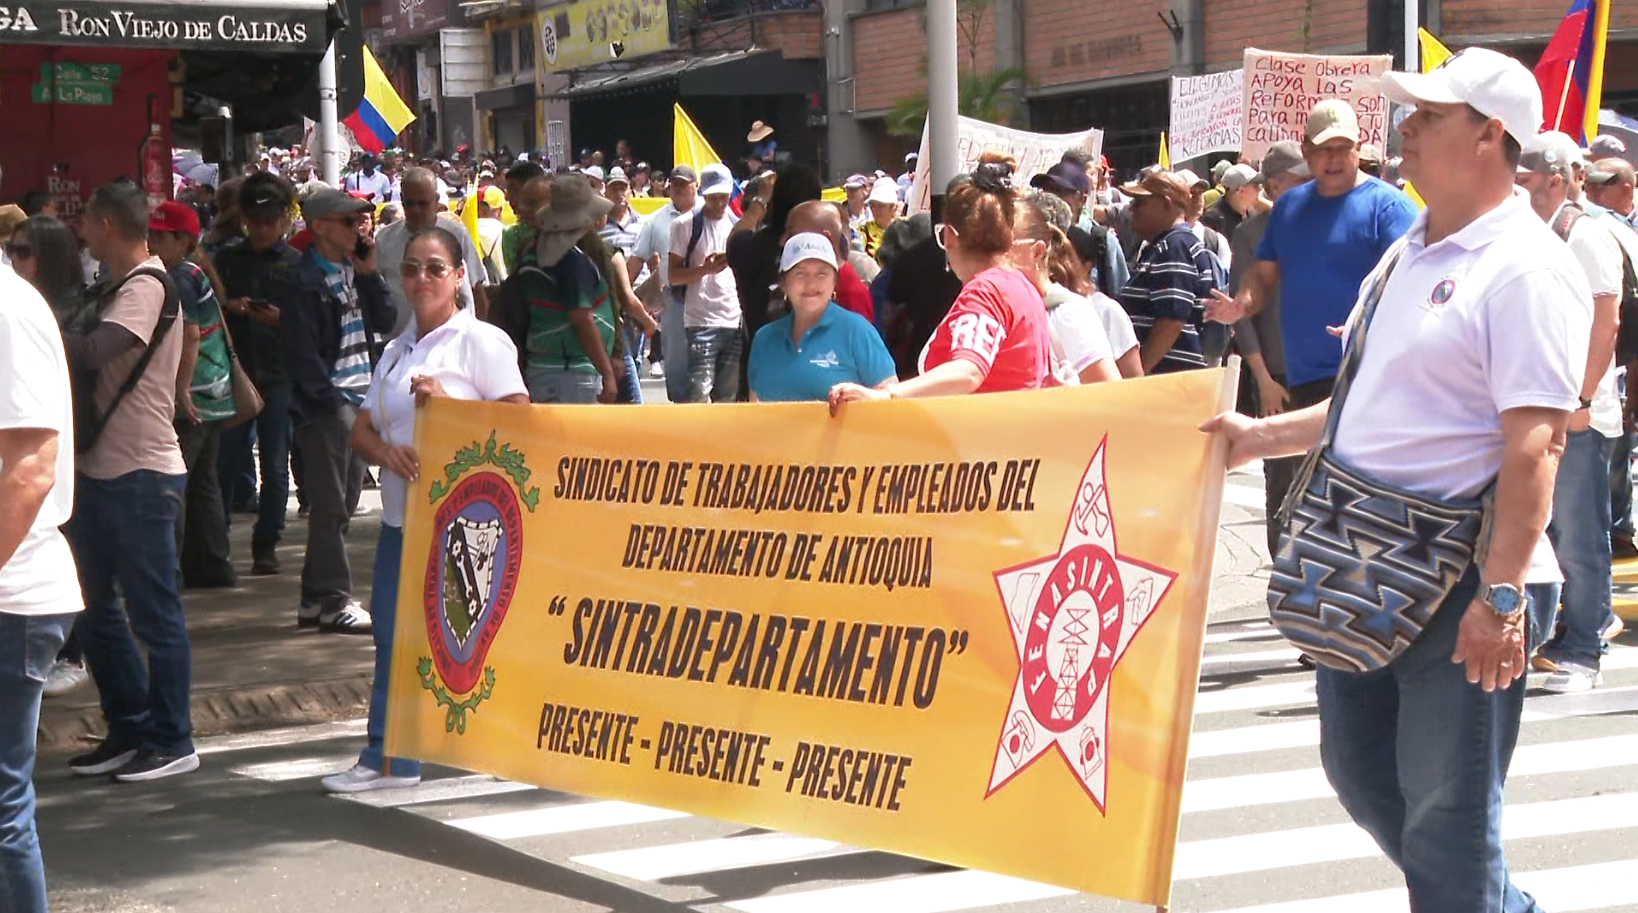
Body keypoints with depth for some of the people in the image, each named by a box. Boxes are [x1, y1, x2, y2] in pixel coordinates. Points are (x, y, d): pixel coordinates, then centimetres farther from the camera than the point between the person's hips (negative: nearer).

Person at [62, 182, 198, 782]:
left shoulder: (146, 288, -15)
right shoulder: (122, 286, 16)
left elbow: (92, 352, -28)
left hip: (142, 474, -10)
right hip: (100, 470, 10)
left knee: (154, 613, -3)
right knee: (96, 608, 15)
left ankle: (171, 742, 5)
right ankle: (129, 731, 23)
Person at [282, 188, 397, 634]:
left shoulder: (352, 272, 13)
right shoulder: (305, 282, -11)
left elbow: (384, 321, 10)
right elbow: (301, 353, -15)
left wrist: (368, 273, 1)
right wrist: (333, 400, -16)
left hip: (359, 401, 9)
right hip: (327, 406, -9)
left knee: (342, 504, 12)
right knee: (330, 506, -4)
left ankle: (316, 598, 20)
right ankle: (333, 601, 0)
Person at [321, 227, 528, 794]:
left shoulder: (482, 342, -4)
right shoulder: (396, 351, 18)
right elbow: (362, 429, 15)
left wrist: (447, 403, -20)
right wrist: (385, 450, -7)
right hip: (402, 514, 7)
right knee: (392, 634, 8)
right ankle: (387, 758, 15)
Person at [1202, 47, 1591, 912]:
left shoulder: (1524, 268, -14)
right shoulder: (1407, 255, 14)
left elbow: (1534, 442, -22)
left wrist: (1501, 592, -27)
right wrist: (1260, 436, 20)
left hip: (1459, 588, -9)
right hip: (1367, 576, 9)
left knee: (1446, 817, -1)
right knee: (1361, 774, 18)